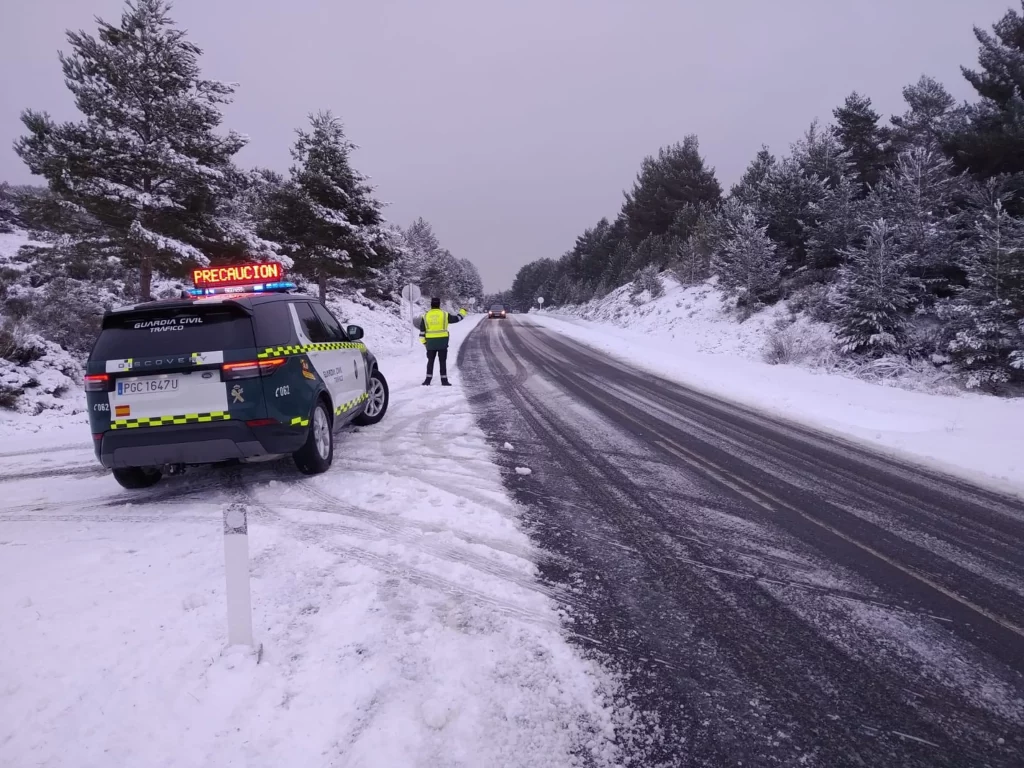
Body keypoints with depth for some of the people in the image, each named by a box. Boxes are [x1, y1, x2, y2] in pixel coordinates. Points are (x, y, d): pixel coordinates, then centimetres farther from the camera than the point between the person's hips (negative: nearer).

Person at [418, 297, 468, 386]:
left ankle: (428, 380, 6)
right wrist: (463, 312, 26)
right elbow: (456, 318, 8)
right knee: (442, 361, 4)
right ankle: (444, 380, 3)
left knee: (430, 361, 11)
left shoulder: (425, 316, 2)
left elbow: (422, 331, 2)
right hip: (442, 342, -1)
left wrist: (424, 342, 9)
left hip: (430, 342, 1)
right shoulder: (445, 315, -3)